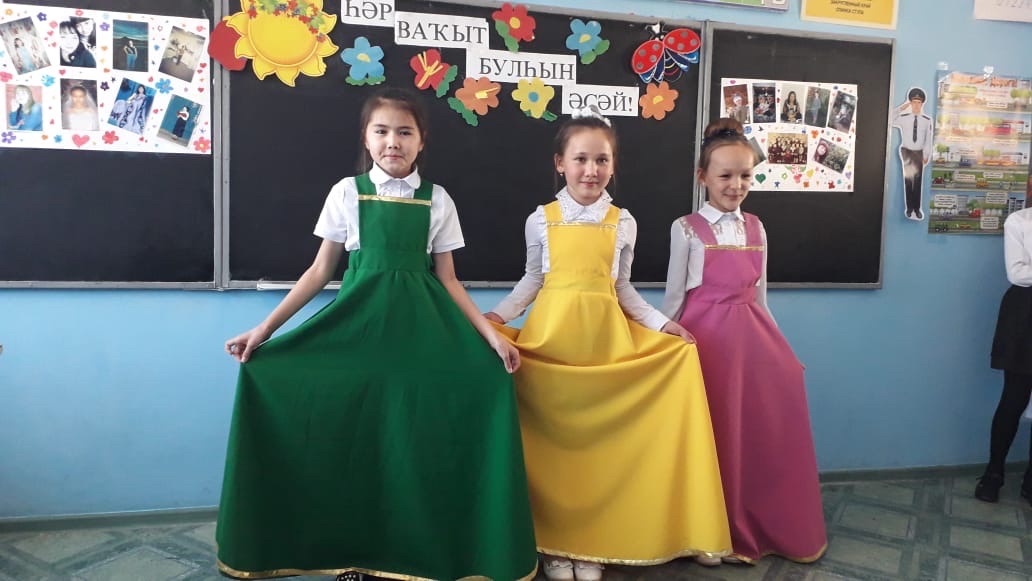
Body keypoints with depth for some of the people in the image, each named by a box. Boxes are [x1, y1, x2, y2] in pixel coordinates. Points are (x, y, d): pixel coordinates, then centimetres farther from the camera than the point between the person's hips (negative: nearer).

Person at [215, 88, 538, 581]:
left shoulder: (437, 200, 4)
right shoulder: (347, 193, 2)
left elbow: (447, 280, 5)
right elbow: (321, 271, 4)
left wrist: (491, 336, -5)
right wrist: (265, 328, -2)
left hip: (419, 327, 1)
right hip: (360, 323, 0)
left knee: (416, 439, 0)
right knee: (356, 437, 2)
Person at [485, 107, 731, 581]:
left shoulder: (623, 222, 5)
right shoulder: (541, 219, 2)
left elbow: (623, 288, 10)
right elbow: (532, 281, 9)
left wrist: (663, 324, 2)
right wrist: (498, 315, -4)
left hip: (605, 337, 1)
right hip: (551, 334, -1)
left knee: (600, 439, 4)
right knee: (553, 438, 2)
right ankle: (553, 541, 17)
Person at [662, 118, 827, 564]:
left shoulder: (755, 228, 10)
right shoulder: (686, 229, -4)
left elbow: (759, 294, 15)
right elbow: (674, 296, -2)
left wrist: (777, 343, 14)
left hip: (751, 334, 5)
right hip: (707, 336, -4)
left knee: (763, 427, 4)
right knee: (716, 433, 3)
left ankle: (772, 527, 25)